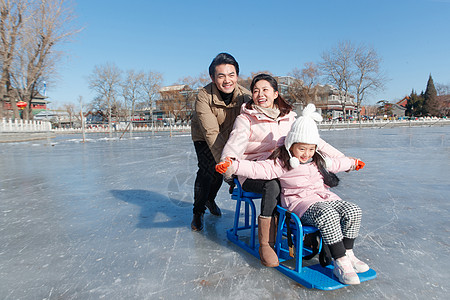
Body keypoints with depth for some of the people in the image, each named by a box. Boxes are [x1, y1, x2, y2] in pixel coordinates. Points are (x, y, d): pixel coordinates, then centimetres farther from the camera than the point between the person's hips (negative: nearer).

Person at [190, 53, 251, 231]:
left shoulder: (245, 96, -26)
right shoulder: (204, 97, -35)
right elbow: (211, 133, -40)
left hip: (228, 136, 3)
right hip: (203, 137, -3)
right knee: (207, 171, -17)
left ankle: (210, 199, 41)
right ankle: (198, 212, 6)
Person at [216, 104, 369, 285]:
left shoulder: (319, 160, 15)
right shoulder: (281, 163, -8)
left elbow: (335, 163, 35)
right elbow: (260, 169, -20)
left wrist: (353, 163, 49)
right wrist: (233, 166, -34)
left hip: (325, 198, 7)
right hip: (300, 203, -7)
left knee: (353, 211, -13)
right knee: (328, 215, -34)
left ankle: (348, 254, -1)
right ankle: (340, 262, -23)